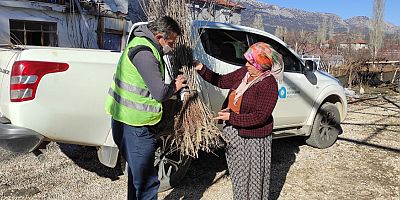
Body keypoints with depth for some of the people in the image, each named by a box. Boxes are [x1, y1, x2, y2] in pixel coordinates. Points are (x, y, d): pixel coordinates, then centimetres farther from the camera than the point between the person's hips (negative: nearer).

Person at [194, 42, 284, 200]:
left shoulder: (269, 85, -21)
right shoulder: (243, 73, -1)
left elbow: (260, 116, -24)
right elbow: (222, 81, 8)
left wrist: (231, 118, -25)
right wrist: (202, 70, -3)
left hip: (253, 139, -7)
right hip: (235, 134, 7)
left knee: (252, 176, 10)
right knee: (238, 174, 24)